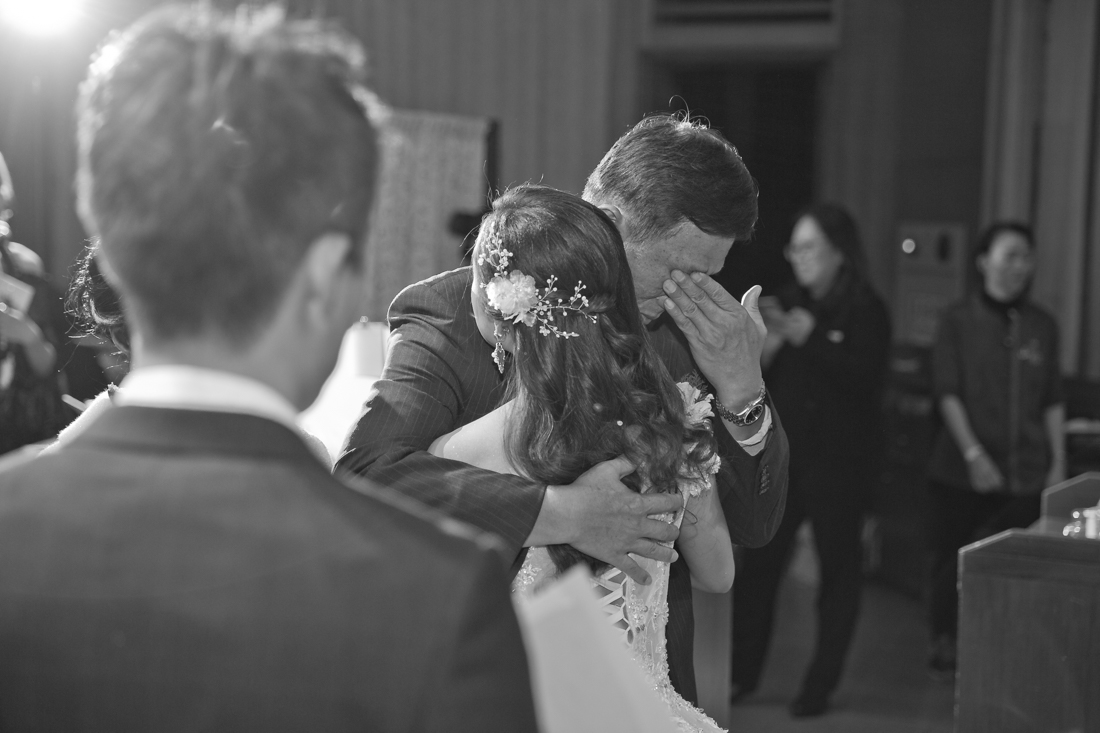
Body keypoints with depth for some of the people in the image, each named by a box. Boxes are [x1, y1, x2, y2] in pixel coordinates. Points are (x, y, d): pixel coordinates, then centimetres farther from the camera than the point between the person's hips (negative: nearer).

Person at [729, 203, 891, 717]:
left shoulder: (865, 310, -4)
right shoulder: (789, 301, 9)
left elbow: (864, 377, -18)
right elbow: (757, 377, 10)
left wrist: (806, 337, -23)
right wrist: (766, 342, -10)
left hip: (838, 461, -4)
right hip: (782, 455, 4)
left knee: (837, 568, 3)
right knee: (756, 563, 1)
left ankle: (820, 685, 12)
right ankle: (743, 673, 12)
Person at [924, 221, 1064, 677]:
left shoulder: (1042, 326, 9)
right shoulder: (958, 320, 0)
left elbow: (1052, 401, 11)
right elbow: (947, 393, -5)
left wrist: (1058, 463, 5)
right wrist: (973, 453, -14)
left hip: (1026, 474, 2)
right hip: (961, 470, -2)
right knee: (954, 562, 4)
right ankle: (944, 644, 21)